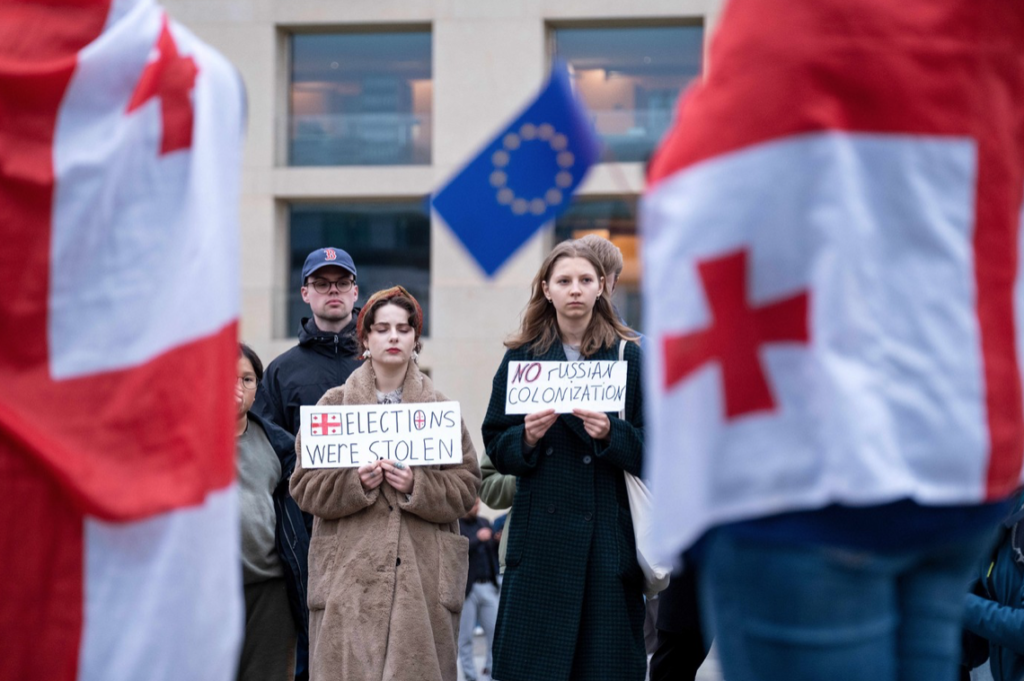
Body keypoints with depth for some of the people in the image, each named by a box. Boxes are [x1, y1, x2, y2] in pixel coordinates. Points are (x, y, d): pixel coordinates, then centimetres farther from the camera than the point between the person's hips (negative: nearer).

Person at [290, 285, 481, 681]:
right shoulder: (334, 405, 10)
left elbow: (465, 488, 7)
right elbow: (305, 486, 5)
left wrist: (417, 486, -10)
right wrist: (354, 483, -12)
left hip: (424, 575, 1)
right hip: (350, 575, -1)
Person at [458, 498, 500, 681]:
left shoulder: (484, 522, 14)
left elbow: (495, 553, 17)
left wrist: (499, 541, -2)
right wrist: (478, 539, -21)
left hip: (488, 587, 5)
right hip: (466, 588, -5)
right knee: (465, 636, 2)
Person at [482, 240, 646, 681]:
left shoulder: (630, 356, 6)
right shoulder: (521, 357, 10)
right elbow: (496, 446, 9)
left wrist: (611, 434, -16)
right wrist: (527, 438, -11)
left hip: (609, 536, -1)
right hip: (540, 538, 1)